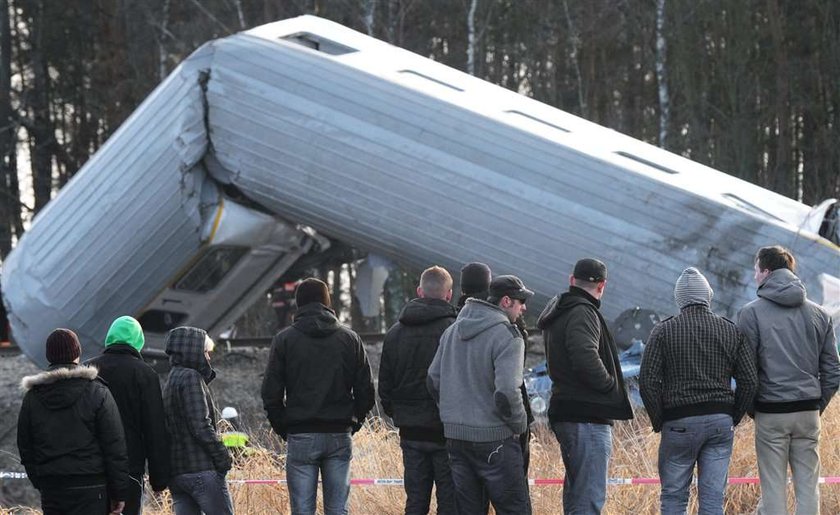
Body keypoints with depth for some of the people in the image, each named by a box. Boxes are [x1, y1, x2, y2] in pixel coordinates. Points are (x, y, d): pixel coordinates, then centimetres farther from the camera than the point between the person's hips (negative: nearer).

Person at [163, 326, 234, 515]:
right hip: (202, 470, -9)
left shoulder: (171, 381, 19)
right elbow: (201, 426, -16)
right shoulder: (191, 377, -10)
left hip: (175, 471, 9)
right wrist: (222, 455, -11)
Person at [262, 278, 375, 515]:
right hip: (339, 436, 2)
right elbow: (366, 390, 4)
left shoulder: (284, 339, 0)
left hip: (301, 436, -2)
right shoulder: (349, 339, 6)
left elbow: (271, 393, -2)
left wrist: (282, 428, 9)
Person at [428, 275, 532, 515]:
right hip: (493, 439, -7)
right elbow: (507, 393, -21)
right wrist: (519, 425, -6)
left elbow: (433, 380, 12)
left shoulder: (452, 331, 10)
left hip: (454, 434, 7)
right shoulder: (507, 336, -14)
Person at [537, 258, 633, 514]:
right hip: (588, 417, -10)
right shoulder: (581, 313, -14)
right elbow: (587, 359, -27)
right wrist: (611, 386, -12)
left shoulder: (557, 313, 18)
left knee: (575, 493, 18)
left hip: (565, 413, 10)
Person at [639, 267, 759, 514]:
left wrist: (658, 422, 3)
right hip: (721, 422, 3)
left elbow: (648, 382, -7)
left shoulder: (664, 331, -1)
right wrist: (734, 419, 12)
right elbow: (750, 381, 3)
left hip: (679, 422, -2)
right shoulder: (732, 331, 6)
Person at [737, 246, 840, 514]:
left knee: (773, 489, 1)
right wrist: (817, 406, 13)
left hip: (770, 413, -3)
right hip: (809, 413, 3)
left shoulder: (751, 313, -5)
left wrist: (752, 407, 6)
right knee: (808, 487, 7)